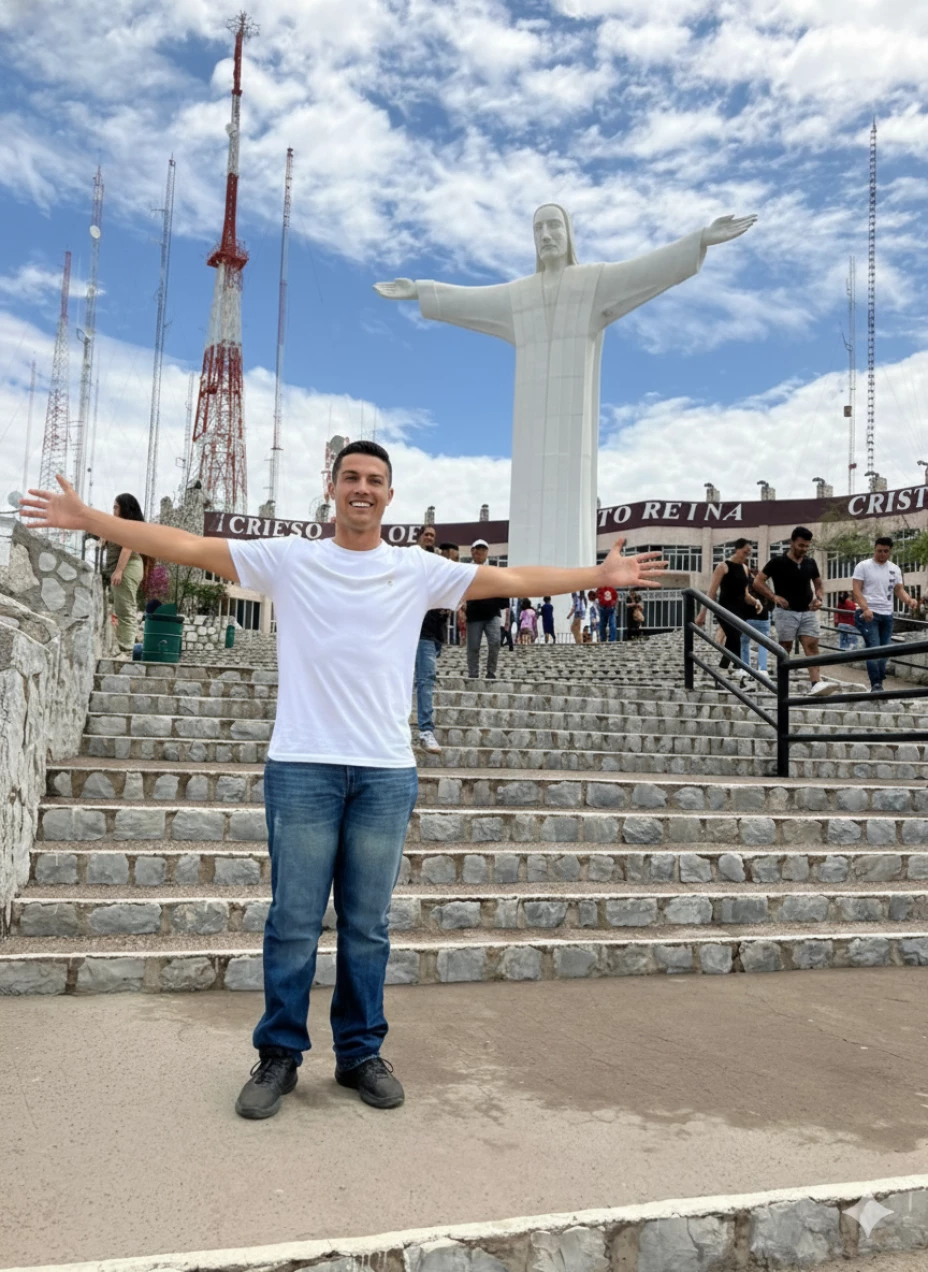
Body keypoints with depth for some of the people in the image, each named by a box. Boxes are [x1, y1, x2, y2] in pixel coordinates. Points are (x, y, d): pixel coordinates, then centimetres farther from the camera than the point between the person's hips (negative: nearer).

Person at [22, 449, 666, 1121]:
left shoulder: (419, 570, 7)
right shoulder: (289, 559, 3)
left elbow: (513, 579, 8)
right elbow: (189, 546, 1)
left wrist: (601, 576, 6)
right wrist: (88, 519, -2)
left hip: (387, 774, 2)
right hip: (302, 768, -1)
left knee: (369, 927, 11)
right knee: (294, 924, 6)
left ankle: (361, 1052, 27)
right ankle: (280, 1055, 23)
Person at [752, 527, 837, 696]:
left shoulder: (810, 563, 8)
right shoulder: (777, 562, -6)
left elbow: (818, 584, 21)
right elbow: (757, 582, -5)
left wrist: (819, 598, 1)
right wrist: (773, 596, -17)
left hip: (808, 612, 4)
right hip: (786, 612, -4)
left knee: (812, 646, -9)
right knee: (785, 648, 4)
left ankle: (816, 683, -18)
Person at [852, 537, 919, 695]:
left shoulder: (895, 569, 12)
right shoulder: (863, 566, -2)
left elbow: (899, 590, 9)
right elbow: (856, 590, -9)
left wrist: (909, 600, -15)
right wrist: (865, 608, -25)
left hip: (887, 616, 5)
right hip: (868, 614, -5)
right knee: (874, 649, -15)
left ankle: (879, 684, 15)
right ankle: (876, 685, -14)